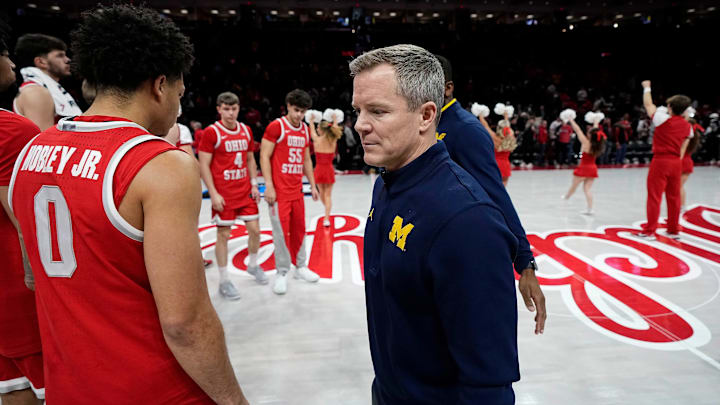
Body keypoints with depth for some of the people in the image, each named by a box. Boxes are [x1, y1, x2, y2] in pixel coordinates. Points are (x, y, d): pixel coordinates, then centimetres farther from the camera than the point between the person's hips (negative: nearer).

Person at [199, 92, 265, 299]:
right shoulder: (211, 132, -9)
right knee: (223, 235, 2)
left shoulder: (246, 130, 8)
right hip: (224, 194, -5)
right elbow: (203, 166, -10)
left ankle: (253, 265, 33)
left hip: (245, 191, 5)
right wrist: (213, 194, -15)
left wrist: (254, 184, 8)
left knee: (255, 230, 9)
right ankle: (224, 281, 14)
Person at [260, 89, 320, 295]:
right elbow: (264, 156, -10)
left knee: (299, 229, 12)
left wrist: (312, 185, 16)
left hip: (297, 191, 6)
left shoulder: (305, 130, 12)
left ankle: (300, 267, 27)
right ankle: (282, 273, 10)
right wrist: (269, 186, -16)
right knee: (281, 232, -2)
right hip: (279, 191, -6)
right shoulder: (276, 127, -8)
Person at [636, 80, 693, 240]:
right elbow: (683, 147, 11)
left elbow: (648, 105, 4)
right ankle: (674, 230, 23)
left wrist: (647, 88, 19)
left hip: (660, 161, -6)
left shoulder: (663, 119, -10)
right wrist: (678, 161, 17)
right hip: (676, 163, 6)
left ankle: (649, 231, 2)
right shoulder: (687, 126, 6)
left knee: (654, 197, -1)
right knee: (674, 197, 13)